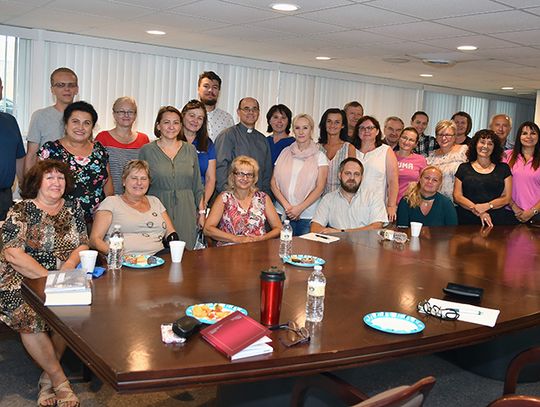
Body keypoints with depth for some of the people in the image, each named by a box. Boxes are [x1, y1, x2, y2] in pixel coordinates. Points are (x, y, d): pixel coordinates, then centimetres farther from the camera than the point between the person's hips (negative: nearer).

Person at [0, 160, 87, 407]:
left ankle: (48, 376, -5)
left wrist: (69, 265, -13)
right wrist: (48, 277, -19)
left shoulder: (73, 208, 12)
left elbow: (83, 245, 9)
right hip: (24, 280, -2)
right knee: (27, 313, -30)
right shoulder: (21, 211, 0)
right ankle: (59, 380, -15)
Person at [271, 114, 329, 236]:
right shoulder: (285, 152, 9)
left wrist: (299, 208, -13)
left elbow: (320, 187, -4)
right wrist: (286, 206, -9)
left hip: (308, 216, -2)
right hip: (282, 213, 2)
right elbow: (273, 182, 5)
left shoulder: (319, 156, 3)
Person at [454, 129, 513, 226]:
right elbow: (457, 196, 5)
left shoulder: (503, 168, 15)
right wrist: (477, 210, -10)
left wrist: (487, 206, -10)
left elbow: (506, 198, 8)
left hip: (497, 220, 0)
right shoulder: (464, 168, 12)